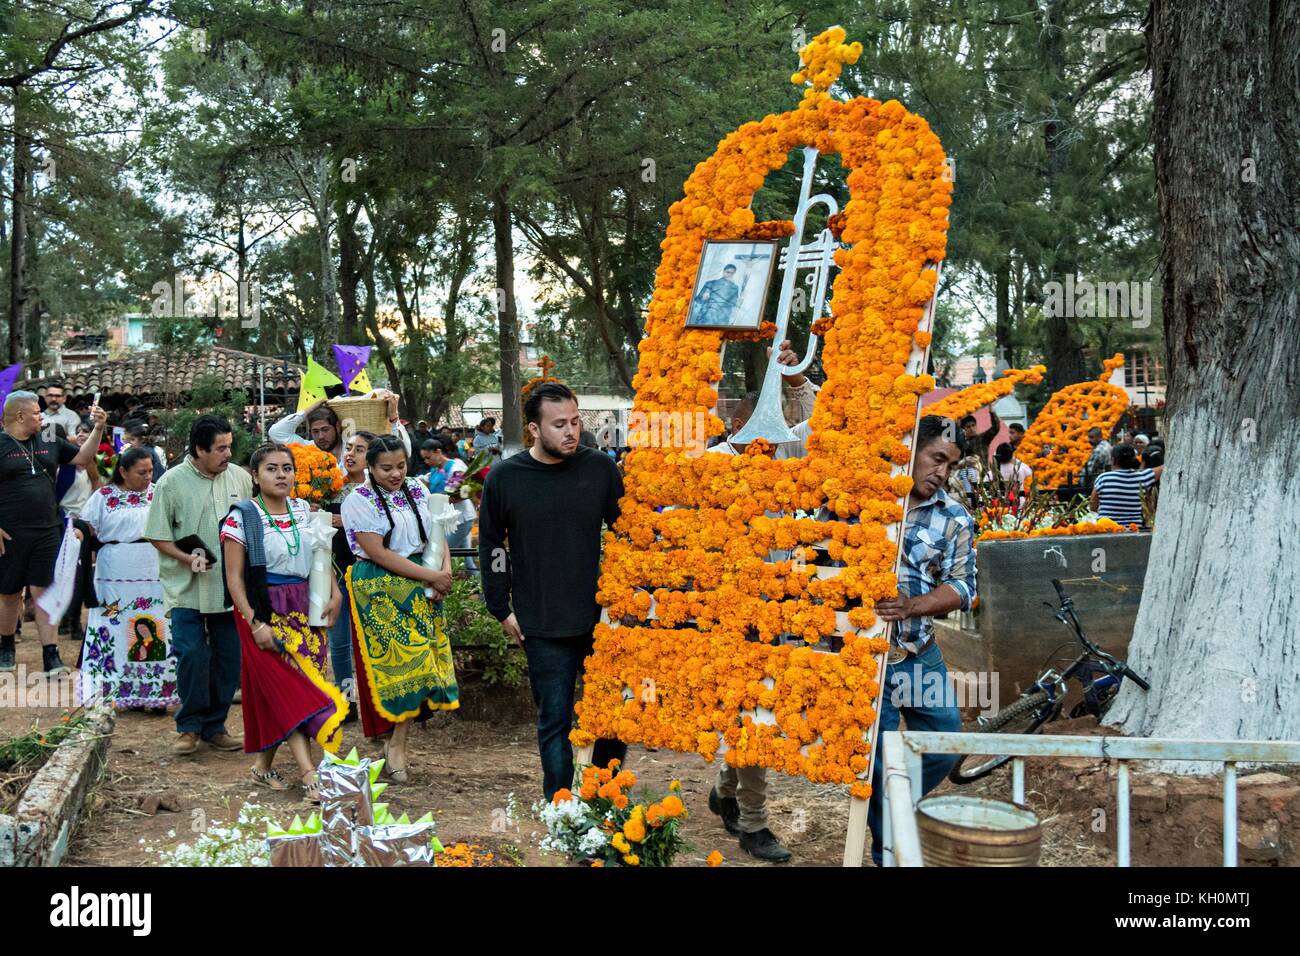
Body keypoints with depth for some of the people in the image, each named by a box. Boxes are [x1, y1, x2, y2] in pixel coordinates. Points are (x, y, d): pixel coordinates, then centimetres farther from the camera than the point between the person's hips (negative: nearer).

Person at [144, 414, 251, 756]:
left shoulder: (241, 478, 4)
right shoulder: (171, 483, -6)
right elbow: (157, 535, -3)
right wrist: (186, 558, -16)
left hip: (231, 587, 4)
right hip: (187, 589, -4)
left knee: (228, 659, 7)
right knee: (191, 656, -9)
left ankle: (214, 725, 21)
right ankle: (189, 726, 9)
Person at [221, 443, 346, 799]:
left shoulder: (304, 511, 9)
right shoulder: (242, 517, -7)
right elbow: (234, 578, -8)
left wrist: (334, 593, 1)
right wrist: (255, 623, -15)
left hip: (304, 609, 5)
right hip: (266, 610, -5)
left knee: (277, 693, 7)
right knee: (289, 690, -11)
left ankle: (263, 765, 21)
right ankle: (311, 776, -15)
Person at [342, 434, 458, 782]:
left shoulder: (418, 492, 9)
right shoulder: (359, 501, -8)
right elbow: (378, 553, -14)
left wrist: (445, 570, -10)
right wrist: (431, 576, -15)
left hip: (420, 589, 5)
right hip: (379, 592, -5)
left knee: (419, 660, 1)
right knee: (395, 661, -6)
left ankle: (397, 742, 11)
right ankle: (395, 743, 8)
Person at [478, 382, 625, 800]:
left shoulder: (600, 467, 0)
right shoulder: (504, 478, -2)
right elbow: (490, 547, 7)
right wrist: (502, 609, 6)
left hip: (603, 619, 1)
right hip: (542, 626, -1)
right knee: (554, 720, 6)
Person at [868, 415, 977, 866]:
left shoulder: (954, 518, 2)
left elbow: (962, 586, -6)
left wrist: (912, 606, -23)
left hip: (920, 654, 4)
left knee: (944, 748, 12)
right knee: (878, 759, 1)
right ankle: (888, 846, 23)